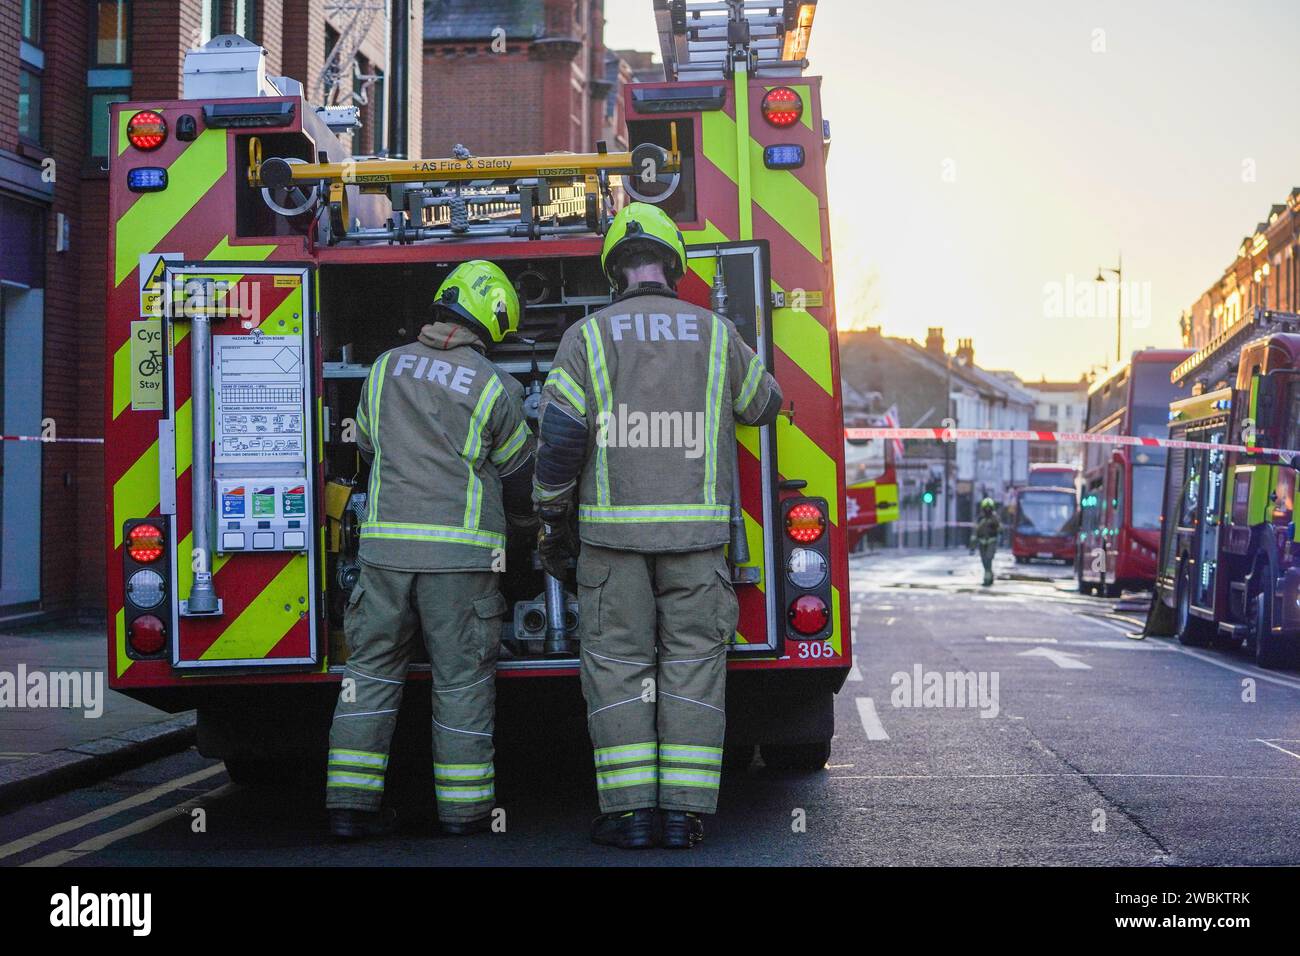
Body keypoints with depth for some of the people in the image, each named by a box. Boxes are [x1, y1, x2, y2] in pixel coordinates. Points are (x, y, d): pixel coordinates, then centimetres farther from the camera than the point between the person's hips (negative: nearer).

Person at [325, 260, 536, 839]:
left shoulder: (386, 368, 9)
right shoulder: (494, 388, -2)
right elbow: (518, 476, 8)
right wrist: (533, 525, 29)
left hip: (384, 544, 3)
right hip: (460, 551, -3)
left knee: (372, 667, 10)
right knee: (462, 678, 5)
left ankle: (351, 803, 9)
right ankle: (464, 808, 10)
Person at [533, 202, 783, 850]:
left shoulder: (587, 337, 0)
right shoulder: (716, 335, 5)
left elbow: (559, 438, -5)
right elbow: (762, 405, 21)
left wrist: (554, 523, 4)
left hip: (614, 530, -1)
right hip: (696, 531, 1)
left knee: (618, 668, 4)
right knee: (692, 667, 5)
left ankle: (630, 813, 2)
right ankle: (683, 813, 4)